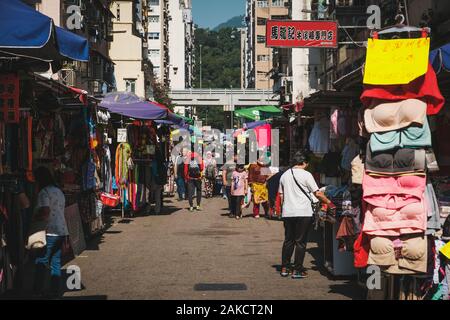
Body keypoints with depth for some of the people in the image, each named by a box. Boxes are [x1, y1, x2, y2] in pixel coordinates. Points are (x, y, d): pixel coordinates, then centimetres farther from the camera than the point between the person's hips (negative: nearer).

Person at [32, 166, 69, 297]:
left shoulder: (44, 192, -11)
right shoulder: (59, 191, 16)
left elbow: (45, 213, -22)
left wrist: (34, 217, -6)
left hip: (50, 232, -8)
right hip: (62, 231, 8)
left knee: (41, 262, -1)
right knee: (56, 262, 10)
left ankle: (38, 290, -2)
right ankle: (55, 291, 11)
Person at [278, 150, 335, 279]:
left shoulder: (284, 175, 10)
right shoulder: (306, 175, -7)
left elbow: (281, 195, 16)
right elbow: (317, 193, -7)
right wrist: (329, 202, 5)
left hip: (287, 213, 5)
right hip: (303, 213, -5)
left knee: (288, 240, 14)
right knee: (301, 242, 0)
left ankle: (284, 268, 17)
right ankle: (297, 270, 1)